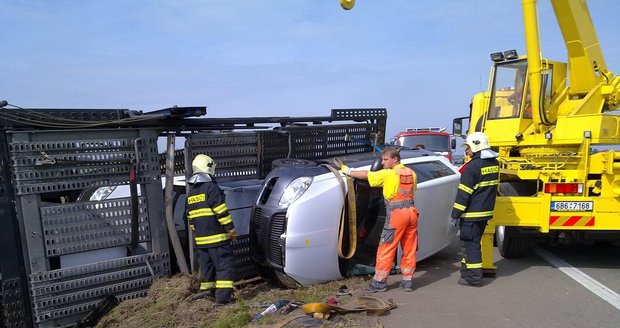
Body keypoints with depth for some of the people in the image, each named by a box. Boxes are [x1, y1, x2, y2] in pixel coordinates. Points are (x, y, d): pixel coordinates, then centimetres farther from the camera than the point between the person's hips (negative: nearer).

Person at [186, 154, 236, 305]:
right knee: (224, 265, -4)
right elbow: (221, 211, -17)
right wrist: (230, 228, -12)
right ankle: (223, 296, -8)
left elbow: (190, 216, 20)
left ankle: (208, 291, 22)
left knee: (207, 266, 16)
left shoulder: (191, 191, 15)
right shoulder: (211, 187, -12)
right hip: (216, 236, -8)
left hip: (200, 238, 8)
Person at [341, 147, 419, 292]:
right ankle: (407, 281, 19)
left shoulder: (388, 174, -9)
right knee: (409, 248, 12)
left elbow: (366, 175, -5)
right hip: (412, 211, 7)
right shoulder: (411, 172, 11)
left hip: (397, 214, -7)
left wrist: (349, 171, 6)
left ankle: (380, 281, 7)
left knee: (386, 248, 2)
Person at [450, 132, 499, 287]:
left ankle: (474, 278, 7)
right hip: (486, 212, 8)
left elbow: (464, 193, -17)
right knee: (472, 242, 18)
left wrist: (455, 215, -13)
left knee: (470, 244, 1)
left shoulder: (473, 166, -17)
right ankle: (467, 271, 28)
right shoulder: (494, 164, 8)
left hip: (471, 214, -8)